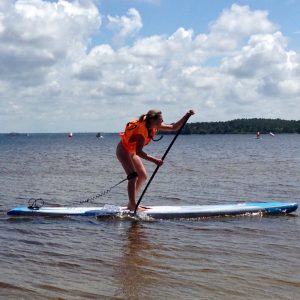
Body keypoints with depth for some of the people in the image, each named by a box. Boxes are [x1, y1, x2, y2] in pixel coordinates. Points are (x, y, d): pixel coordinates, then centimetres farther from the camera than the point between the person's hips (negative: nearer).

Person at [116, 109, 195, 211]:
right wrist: (154, 160, -47)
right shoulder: (142, 129, -33)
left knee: (143, 176, 9)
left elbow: (174, 127, 0)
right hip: (123, 150, -9)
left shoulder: (154, 126, -7)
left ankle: (131, 203, 16)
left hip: (132, 152, 9)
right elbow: (139, 151, -40)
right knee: (133, 176, -21)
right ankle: (132, 206, -19)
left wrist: (186, 116, -10)